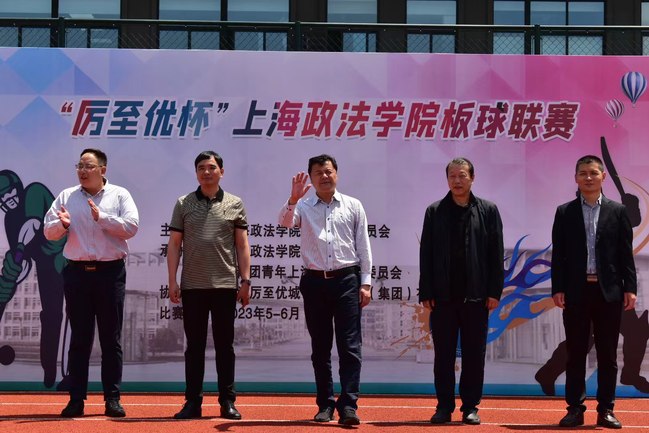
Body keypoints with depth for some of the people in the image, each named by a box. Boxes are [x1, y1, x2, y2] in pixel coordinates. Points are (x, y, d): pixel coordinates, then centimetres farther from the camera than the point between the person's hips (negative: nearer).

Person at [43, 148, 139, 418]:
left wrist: (102, 218, -17)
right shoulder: (66, 197, 10)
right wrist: (62, 224, -16)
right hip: (77, 272, 1)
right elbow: (49, 232, 5)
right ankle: (76, 400, 9)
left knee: (111, 339, 3)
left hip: (110, 272, -1)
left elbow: (131, 227, -8)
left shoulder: (119, 195, 5)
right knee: (79, 339, 4)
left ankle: (112, 398, 9)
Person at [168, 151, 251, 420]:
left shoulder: (235, 204, 6)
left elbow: (242, 245, 6)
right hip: (192, 286, 0)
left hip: (225, 285, 0)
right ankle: (193, 402, 11)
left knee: (225, 345, 5)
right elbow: (174, 244, 6)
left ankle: (227, 402, 11)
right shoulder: (183, 204, 7)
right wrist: (172, 280, -2)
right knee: (194, 345, 5)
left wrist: (245, 280, -1)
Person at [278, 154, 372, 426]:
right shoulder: (303, 207, 7)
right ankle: (325, 404, 15)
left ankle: (348, 405, -5)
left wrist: (365, 283, 1)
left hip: (347, 280, -1)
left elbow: (363, 246, 6)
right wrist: (293, 199, -30)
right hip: (315, 281, 1)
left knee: (350, 346, -5)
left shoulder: (353, 206, 7)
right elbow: (285, 221, -13)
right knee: (320, 347, 7)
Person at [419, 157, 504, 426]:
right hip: (443, 295, 1)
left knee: (474, 354, 5)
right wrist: (426, 293, -3)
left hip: (476, 295, 0)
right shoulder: (435, 211, 6)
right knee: (443, 354, 6)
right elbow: (426, 255, 3)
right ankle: (444, 406, 14)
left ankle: (470, 407, 14)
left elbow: (496, 254, 2)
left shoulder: (488, 211, 4)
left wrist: (495, 291, -5)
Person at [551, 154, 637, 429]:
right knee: (576, 353, 4)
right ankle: (575, 409, 10)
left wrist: (630, 288, -3)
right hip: (576, 291, 0)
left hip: (609, 291, 0)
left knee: (607, 354, 4)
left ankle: (606, 410, 11)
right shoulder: (564, 212, 6)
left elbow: (626, 253, 4)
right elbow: (558, 254, 3)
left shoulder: (617, 211, 6)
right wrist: (557, 288, -5)